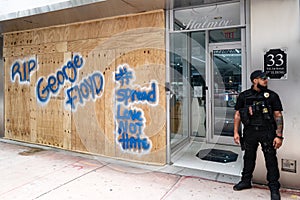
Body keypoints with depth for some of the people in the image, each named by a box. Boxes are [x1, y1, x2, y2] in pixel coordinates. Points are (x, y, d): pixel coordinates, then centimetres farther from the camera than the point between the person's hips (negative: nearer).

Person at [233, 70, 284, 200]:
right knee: (248, 157, 14)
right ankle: (246, 181, 32)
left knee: (271, 160, 4)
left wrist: (279, 136, -9)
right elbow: (237, 114, 6)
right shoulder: (243, 96, 3)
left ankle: (274, 187, 20)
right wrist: (236, 132, 1)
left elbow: (278, 116, -2)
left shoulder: (272, 96, 0)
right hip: (250, 132, 2)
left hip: (267, 132, -1)